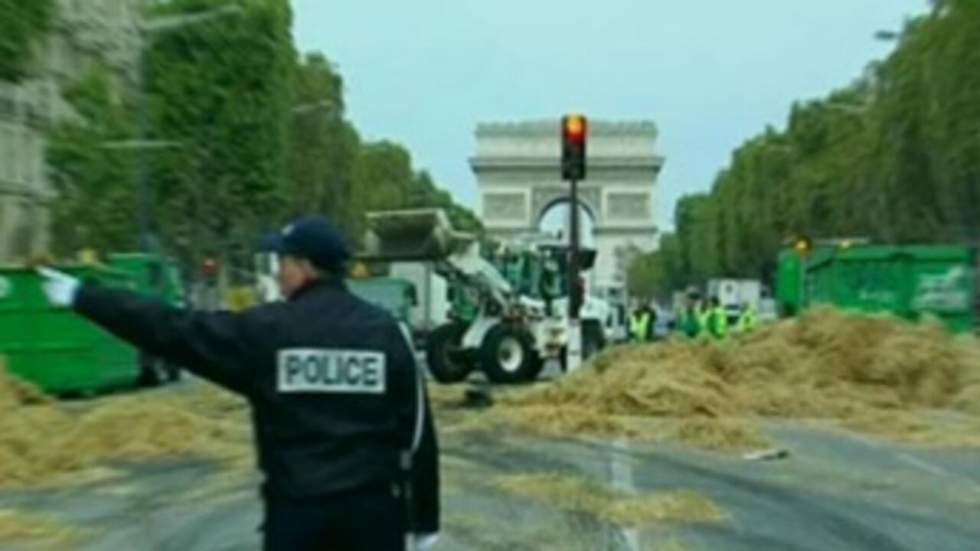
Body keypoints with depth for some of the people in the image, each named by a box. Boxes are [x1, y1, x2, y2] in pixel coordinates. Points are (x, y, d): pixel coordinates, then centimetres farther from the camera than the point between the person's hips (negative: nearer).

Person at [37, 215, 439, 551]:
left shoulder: (264, 330, -6)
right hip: (373, 506, 1)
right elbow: (417, 431, 0)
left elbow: (171, 331, -1)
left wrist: (82, 297, 11)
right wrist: (425, 518, 8)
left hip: (296, 505, -1)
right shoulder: (385, 331, -1)